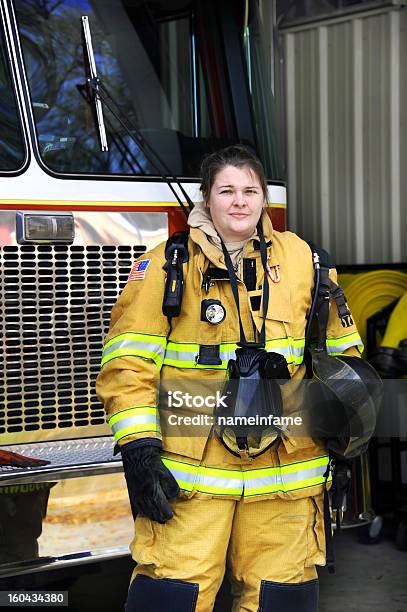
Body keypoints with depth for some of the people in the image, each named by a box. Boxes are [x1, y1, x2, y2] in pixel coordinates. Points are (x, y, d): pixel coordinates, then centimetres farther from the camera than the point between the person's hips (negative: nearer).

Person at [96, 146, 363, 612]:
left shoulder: (303, 260, 9)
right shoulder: (166, 264, 0)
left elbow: (340, 349, 18)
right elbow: (129, 363, -4)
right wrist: (138, 450, -11)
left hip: (286, 473, 3)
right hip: (189, 473, -2)